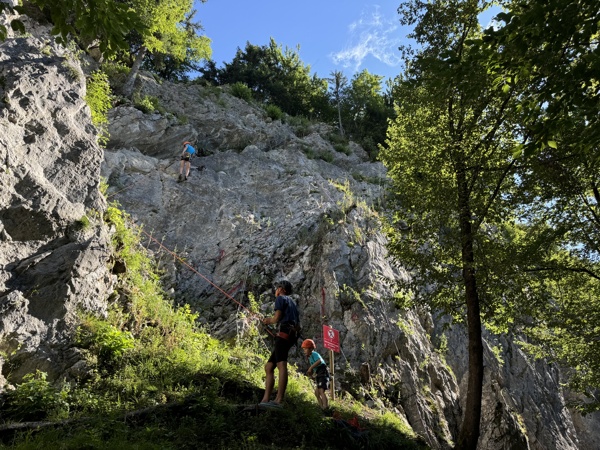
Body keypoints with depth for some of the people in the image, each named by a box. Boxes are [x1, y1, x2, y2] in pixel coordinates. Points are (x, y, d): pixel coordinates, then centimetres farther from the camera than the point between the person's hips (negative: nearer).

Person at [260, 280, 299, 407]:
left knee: (281, 365, -24)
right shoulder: (293, 303, 33)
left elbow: (277, 317, -7)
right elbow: (298, 325, 31)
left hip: (283, 333, -9)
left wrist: (269, 321, 15)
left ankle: (279, 400, -37)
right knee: (268, 367, 7)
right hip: (291, 336, 10)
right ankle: (265, 400, -3)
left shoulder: (281, 298, 8)